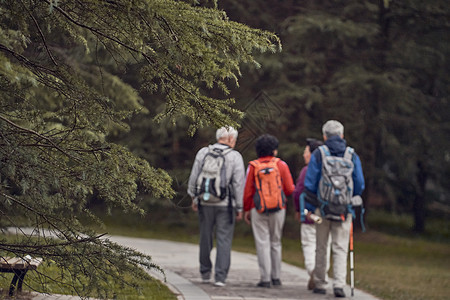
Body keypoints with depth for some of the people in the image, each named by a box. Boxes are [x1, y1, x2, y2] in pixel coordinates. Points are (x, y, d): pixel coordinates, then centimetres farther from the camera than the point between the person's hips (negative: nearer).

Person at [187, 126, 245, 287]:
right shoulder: (235, 156, -4)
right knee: (224, 240, 0)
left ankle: (205, 273, 25)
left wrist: (194, 198, 16)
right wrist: (239, 208, 0)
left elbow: (193, 177, 6)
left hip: (205, 202, 3)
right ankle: (220, 277, -6)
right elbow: (238, 184, -6)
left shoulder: (203, 152, 4)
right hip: (226, 204, -3)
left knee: (205, 238, 15)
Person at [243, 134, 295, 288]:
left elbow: (248, 191, -1)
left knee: (262, 243, -1)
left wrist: (246, 210, 10)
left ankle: (265, 279, -6)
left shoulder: (253, 166, -2)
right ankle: (276, 277, 17)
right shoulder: (281, 165, -1)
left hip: (258, 210, -1)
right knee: (276, 243, 14)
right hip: (278, 210, 1)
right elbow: (290, 189, -1)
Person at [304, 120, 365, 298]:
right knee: (340, 249, 1)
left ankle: (319, 284, 17)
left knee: (321, 248, 12)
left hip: (322, 207, -1)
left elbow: (310, 184, -4)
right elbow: (360, 184, 4)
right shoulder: (352, 156, 4)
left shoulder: (318, 155, -1)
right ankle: (339, 284, -13)